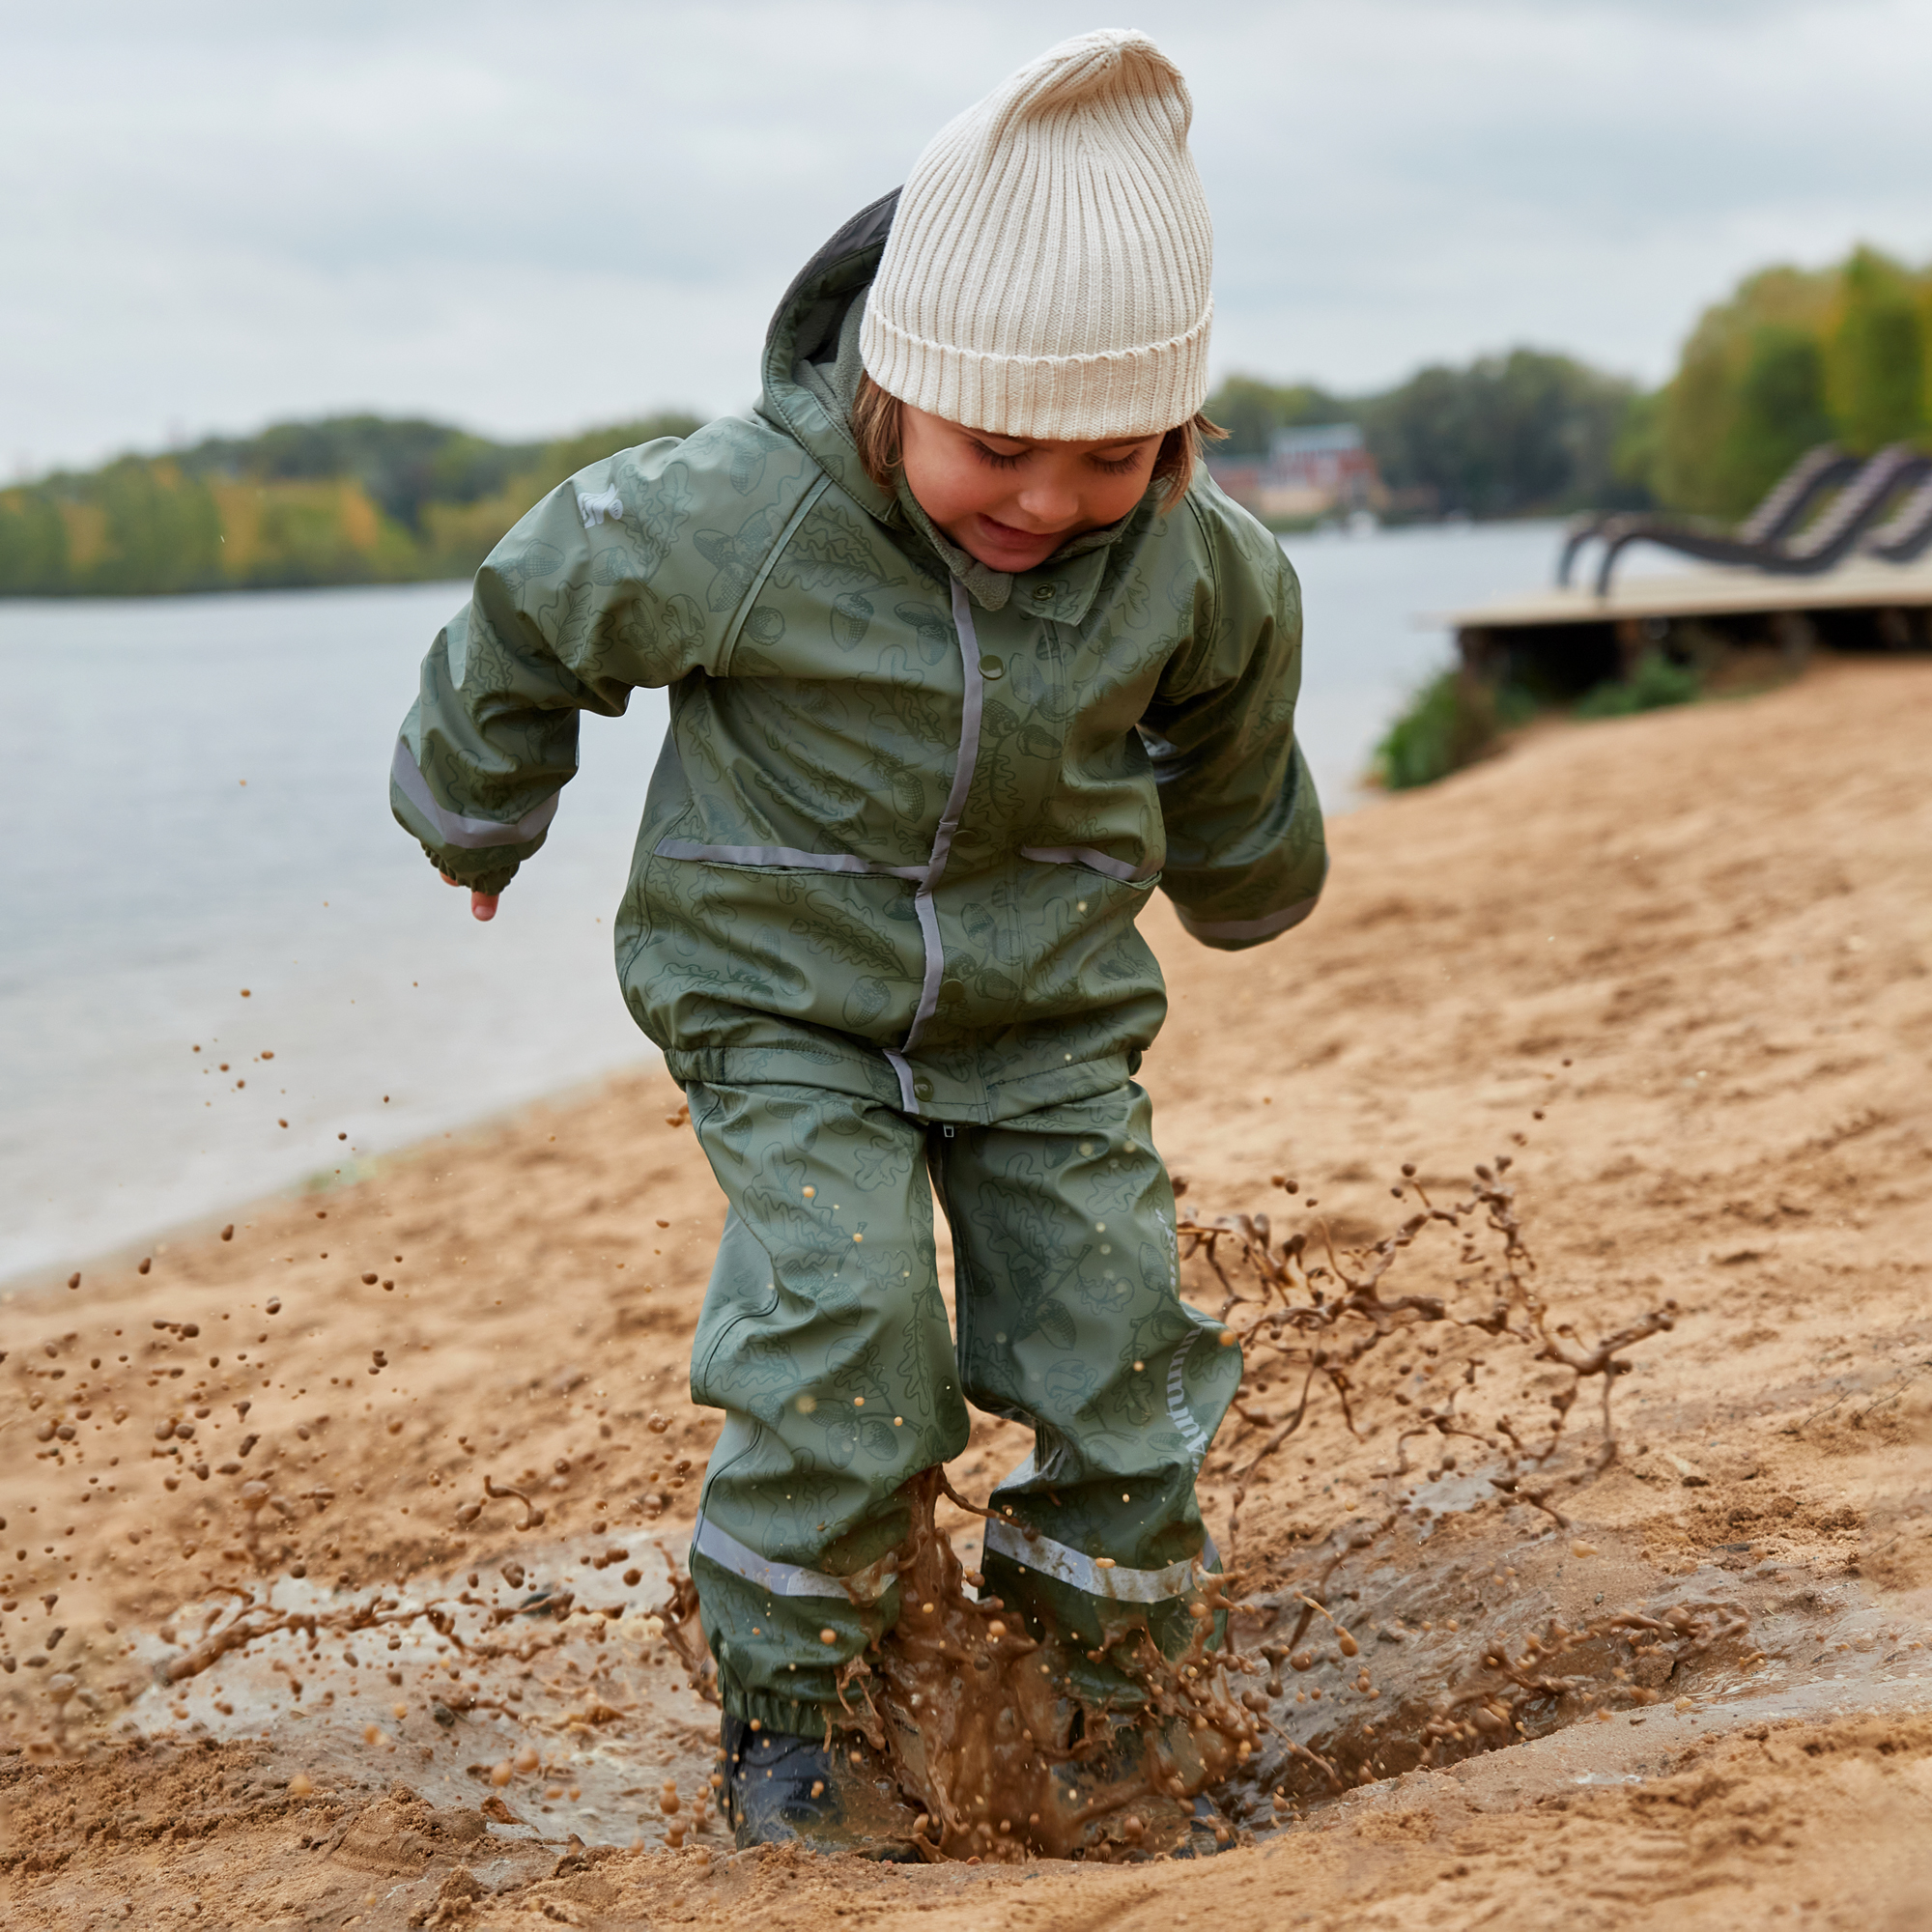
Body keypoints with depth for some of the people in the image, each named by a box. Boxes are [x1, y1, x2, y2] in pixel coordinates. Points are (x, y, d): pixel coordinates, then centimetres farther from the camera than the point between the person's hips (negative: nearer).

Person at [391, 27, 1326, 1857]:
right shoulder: (729, 520, -26)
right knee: (843, 1330, -17)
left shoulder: (1197, 565, -13)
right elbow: (530, 615, -6)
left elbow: (1225, 728, 12)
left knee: (1111, 1322, 0)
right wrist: (472, 811, 11)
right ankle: (779, 1704, 4)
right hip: (783, 997, -3)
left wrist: (1242, 869, 29)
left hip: (1046, 1003, 4)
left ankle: (1099, 1659, 23)